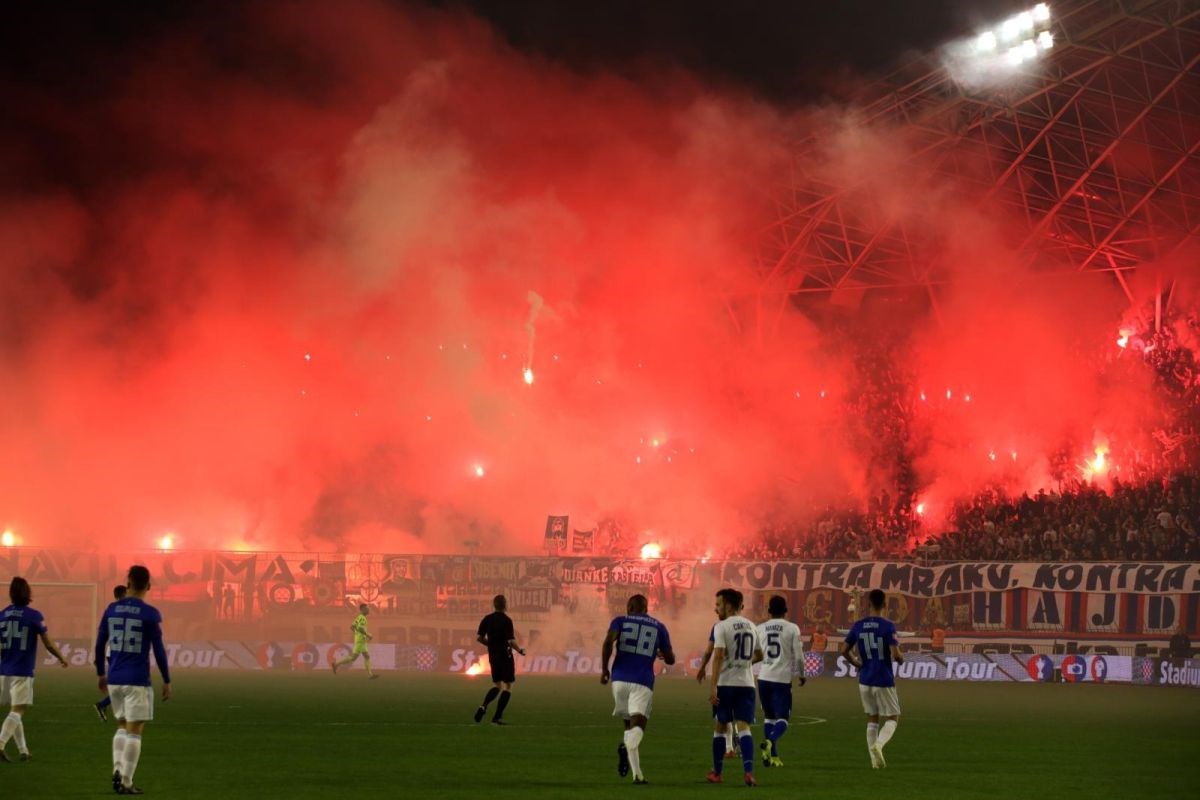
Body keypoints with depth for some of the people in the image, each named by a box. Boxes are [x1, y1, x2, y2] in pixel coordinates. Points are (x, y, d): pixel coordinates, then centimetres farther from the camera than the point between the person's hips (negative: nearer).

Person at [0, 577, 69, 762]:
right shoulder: (34, 616, -8)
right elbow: (48, 644, -3)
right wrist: (61, 658, 15)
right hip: (23, 672, -5)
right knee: (17, 711, -5)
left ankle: (23, 751, 19)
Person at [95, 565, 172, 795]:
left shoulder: (111, 609, 4)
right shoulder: (150, 614, -8)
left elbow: (100, 644, 8)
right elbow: (159, 650, -8)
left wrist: (101, 674, 20)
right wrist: (167, 681, 0)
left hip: (114, 679, 5)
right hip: (137, 681, -5)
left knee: (123, 726, 19)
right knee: (134, 731, 1)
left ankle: (117, 770, 3)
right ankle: (126, 782, -2)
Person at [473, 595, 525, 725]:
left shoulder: (487, 619, 2)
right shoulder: (506, 620, -15)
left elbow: (479, 637, 4)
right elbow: (511, 641, -20)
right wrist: (520, 650, -2)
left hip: (493, 656, 6)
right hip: (505, 656, -6)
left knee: (497, 685, 19)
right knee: (508, 686, 5)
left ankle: (483, 706, -6)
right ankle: (497, 717, -1)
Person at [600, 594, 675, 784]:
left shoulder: (620, 621, 10)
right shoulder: (659, 627, 14)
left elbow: (608, 642, -9)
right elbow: (670, 659, 16)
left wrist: (604, 669, 0)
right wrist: (661, 654, 40)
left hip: (620, 679, 1)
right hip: (642, 682, -1)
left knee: (629, 723, 17)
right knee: (638, 724, -10)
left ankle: (637, 773, 1)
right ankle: (627, 746, -47)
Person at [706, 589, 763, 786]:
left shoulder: (721, 627, -8)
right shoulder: (751, 626, 12)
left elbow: (718, 656, -17)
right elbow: (759, 656, 23)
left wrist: (713, 686, -20)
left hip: (725, 683, -4)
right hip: (746, 683, 4)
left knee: (720, 727, 11)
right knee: (743, 726, -3)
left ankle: (716, 773, 20)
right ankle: (749, 771, -21)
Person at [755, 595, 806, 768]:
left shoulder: (760, 629, 4)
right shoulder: (792, 628, -3)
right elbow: (798, 655, -4)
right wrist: (801, 674, 13)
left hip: (764, 677, 3)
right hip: (783, 678, -3)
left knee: (769, 716, 16)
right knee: (782, 718, 0)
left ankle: (773, 756, 14)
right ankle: (769, 741, -30)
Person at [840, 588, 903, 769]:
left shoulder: (858, 626, 1)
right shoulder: (888, 626, -14)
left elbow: (844, 651, 4)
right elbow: (896, 655, -19)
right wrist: (901, 659, 4)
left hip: (865, 680, 4)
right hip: (884, 681, -4)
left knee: (872, 719, 16)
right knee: (893, 718, 8)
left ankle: (875, 760, 11)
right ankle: (878, 745, -19)